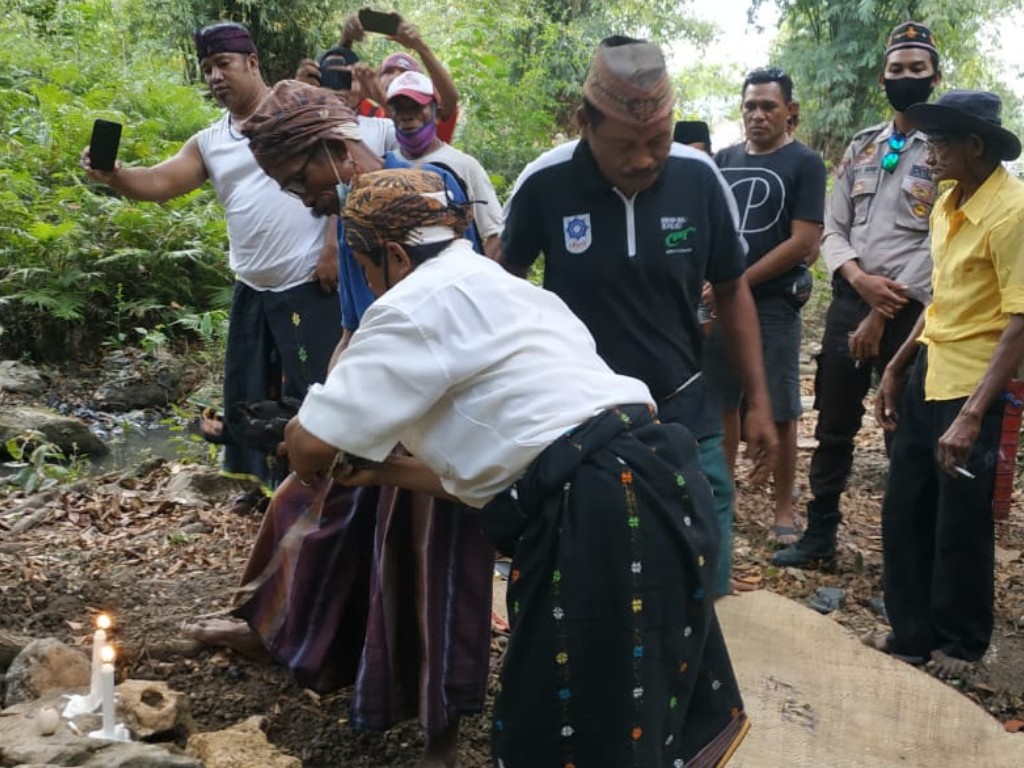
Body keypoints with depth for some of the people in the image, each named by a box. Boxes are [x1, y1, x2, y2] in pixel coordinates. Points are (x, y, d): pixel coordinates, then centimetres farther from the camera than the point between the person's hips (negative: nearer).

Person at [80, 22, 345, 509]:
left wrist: (337, 245, -15)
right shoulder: (208, 143, 12)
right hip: (251, 290, 7)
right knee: (247, 393, 13)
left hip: (310, 285, -6)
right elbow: (159, 183, 0)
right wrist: (114, 175, -22)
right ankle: (270, 484, 30)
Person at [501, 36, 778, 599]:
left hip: (685, 415, 2)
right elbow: (504, 281, 4)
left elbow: (731, 290, 4)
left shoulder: (699, 178, -10)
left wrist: (758, 401, 4)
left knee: (707, 584, 11)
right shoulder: (543, 184, -15)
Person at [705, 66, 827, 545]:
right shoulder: (723, 160, 11)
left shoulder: (804, 163, -3)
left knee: (779, 412, 1)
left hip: (773, 304, -4)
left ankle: (784, 509, 13)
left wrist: (739, 282, -13)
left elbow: (804, 243, -11)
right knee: (721, 404, 10)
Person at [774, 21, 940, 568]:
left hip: (911, 312, -4)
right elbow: (832, 229, 9)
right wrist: (859, 280, -12)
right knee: (833, 427, 10)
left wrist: (885, 312, -14)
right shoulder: (860, 148, 12)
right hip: (848, 301, 5)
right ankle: (820, 536, 23)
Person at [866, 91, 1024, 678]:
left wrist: (973, 414, -26)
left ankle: (963, 642, 28)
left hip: (973, 388, -8)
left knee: (960, 526, 7)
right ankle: (912, 632, 29)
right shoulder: (948, 204, 8)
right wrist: (896, 368, 16)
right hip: (927, 376, 8)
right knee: (904, 513, 13)